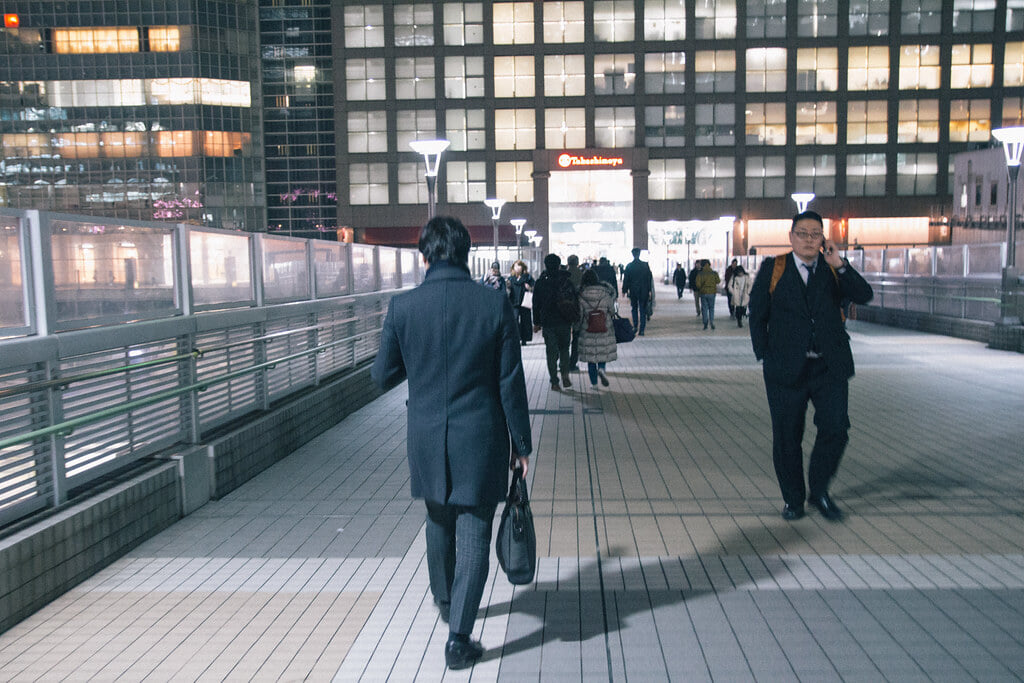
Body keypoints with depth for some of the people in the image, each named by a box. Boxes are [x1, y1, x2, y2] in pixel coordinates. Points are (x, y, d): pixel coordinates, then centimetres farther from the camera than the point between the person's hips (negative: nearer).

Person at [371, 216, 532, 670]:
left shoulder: (402, 307, -8)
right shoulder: (495, 304, -11)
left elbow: (382, 376, 0)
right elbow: (511, 383, -8)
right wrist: (521, 443, 2)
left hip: (427, 441, 3)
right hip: (480, 442, -2)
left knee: (439, 525, 25)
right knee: (474, 536, 8)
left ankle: (445, 603, 47)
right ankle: (458, 638, 10)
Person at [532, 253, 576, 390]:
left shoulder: (540, 283, -2)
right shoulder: (567, 281, -2)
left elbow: (536, 304, 2)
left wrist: (536, 323, 10)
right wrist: (575, 320, 12)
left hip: (548, 323, 0)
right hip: (565, 322, 0)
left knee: (551, 351, 6)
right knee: (564, 348, 18)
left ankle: (554, 382, 4)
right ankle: (565, 373, -1)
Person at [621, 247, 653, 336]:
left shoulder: (629, 266, -5)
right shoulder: (645, 265, -4)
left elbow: (626, 279, -1)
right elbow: (650, 279, -2)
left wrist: (624, 290, 8)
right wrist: (650, 291, 3)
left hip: (633, 291, 1)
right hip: (644, 292, 0)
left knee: (634, 309, 19)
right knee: (643, 310, 4)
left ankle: (635, 326, 13)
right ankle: (641, 329, -1)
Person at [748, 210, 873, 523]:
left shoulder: (833, 269, 7)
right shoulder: (773, 269, 3)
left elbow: (864, 296, -7)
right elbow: (757, 317, 5)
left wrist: (839, 264, -14)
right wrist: (765, 357, -1)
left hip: (830, 367, 1)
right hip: (787, 368, -1)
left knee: (835, 429, -6)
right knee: (787, 437, 5)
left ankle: (819, 491, 17)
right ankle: (793, 499, 24)